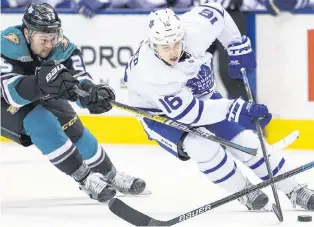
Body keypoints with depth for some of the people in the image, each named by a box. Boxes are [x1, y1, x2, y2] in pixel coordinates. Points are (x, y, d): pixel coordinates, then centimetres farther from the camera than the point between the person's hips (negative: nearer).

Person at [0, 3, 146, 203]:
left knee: (72, 127, -5)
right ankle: (84, 179, -20)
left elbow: (79, 82, -26)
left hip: (42, 100, 6)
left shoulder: (62, 47, -20)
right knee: (41, 122, -28)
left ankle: (110, 176, 15)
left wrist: (92, 92, -50)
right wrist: (42, 81, -61)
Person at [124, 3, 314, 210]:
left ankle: (295, 191, 13)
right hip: (160, 113, -5)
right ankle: (244, 192, -2)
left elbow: (215, 11, -7)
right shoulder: (150, 75, -41)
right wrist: (234, 110, -41)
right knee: (202, 147, -27)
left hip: (200, 95, 5)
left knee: (244, 140, -1)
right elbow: (186, 112, -38)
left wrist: (238, 47, -7)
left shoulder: (195, 29, -30)